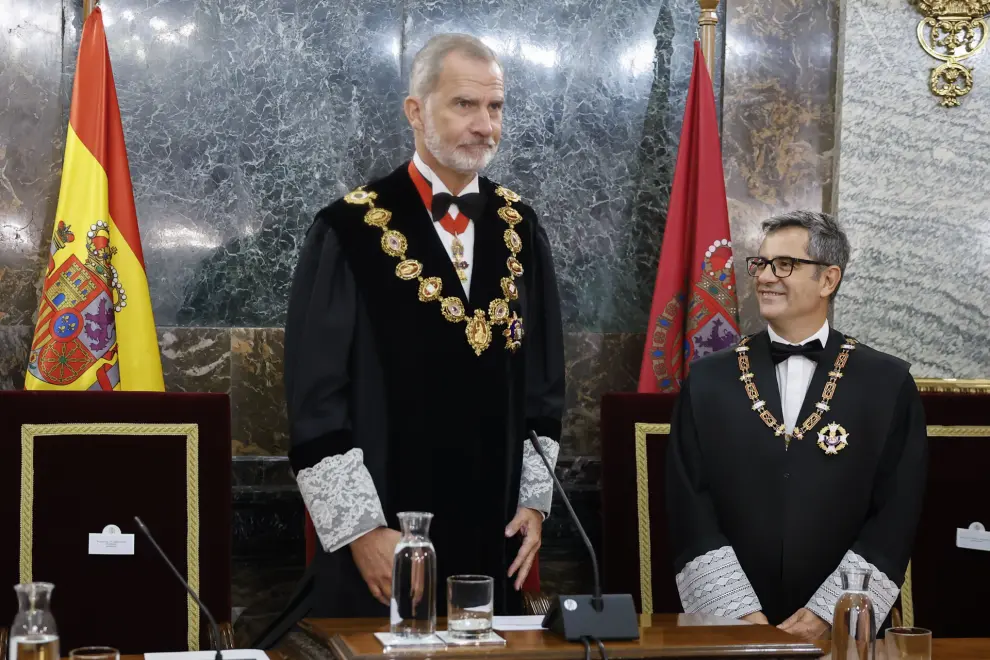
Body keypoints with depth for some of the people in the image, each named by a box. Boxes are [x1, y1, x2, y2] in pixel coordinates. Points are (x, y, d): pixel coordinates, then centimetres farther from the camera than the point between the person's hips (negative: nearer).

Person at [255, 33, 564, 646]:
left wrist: (534, 498, 6)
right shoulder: (351, 231, -9)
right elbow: (316, 400, -10)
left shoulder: (519, 229, 6)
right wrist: (361, 526, -13)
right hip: (386, 544, -4)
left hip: (493, 536, 4)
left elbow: (545, 376, 12)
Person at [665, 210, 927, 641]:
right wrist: (740, 614, -10)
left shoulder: (887, 385, 1)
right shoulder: (708, 381, 4)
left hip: (842, 631, -1)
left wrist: (827, 614, -11)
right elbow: (689, 508, 0)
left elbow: (896, 515, -3)